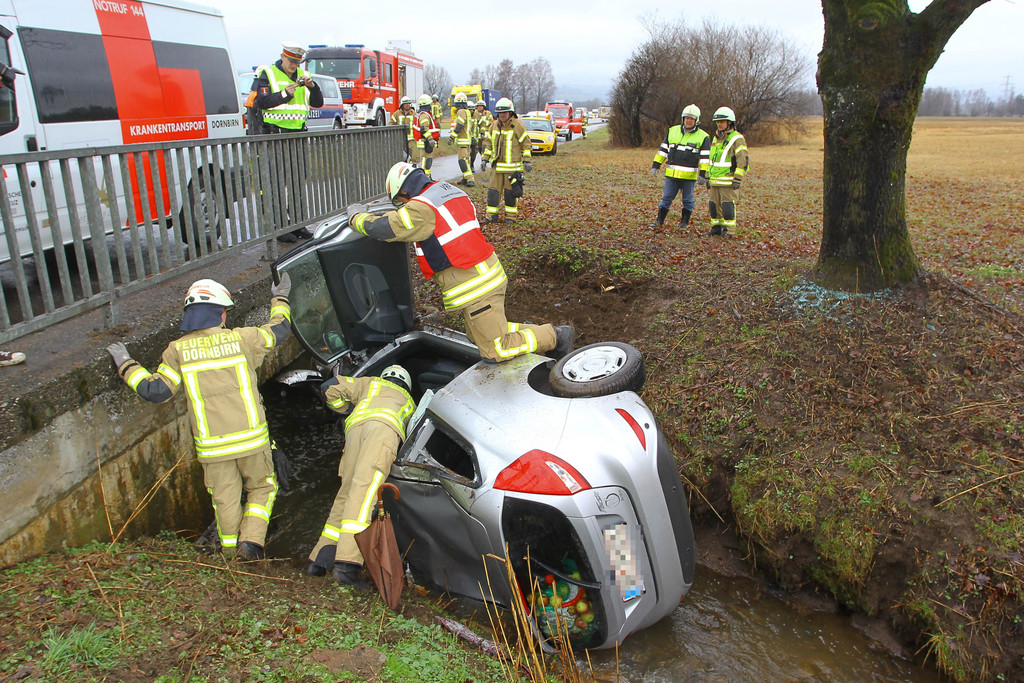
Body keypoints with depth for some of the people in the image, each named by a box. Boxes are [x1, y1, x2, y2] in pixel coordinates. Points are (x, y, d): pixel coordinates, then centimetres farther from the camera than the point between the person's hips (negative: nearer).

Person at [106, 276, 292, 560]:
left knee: (225, 500, 16)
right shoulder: (241, 338, -5)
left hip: (212, 446, 1)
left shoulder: (178, 350, -4)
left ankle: (233, 556, 26)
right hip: (251, 439, -1)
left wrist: (126, 365, 11)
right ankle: (251, 542, 4)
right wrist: (280, 300, 29)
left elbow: (155, 391, -3)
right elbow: (280, 330, 11)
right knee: (262, 488, 19)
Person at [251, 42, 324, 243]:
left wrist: (312, 86, -6)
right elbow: (261, 102, -10)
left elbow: (318, 103, 11)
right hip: (276, 133, -6)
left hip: (298, 133, 6)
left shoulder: (302, 76, 16)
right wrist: (285, 94, -17)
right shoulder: (267, 74, 0)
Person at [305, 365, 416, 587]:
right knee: (365, 492, -20)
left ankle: (320, 560, 1)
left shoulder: (371, 383, 39)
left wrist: (345, 408, 47)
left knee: (347, 493, 7)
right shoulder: (409, 403, 42)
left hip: (356, 427, 2)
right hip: (383, 427, -2)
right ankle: (347, 563, -34)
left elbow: (329, 387, 31)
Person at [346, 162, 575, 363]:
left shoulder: (420, 209, -16)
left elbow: (379, 227, -12)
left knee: (495, 352, -2)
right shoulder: (451, 191, 12)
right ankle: (534, 332, 21)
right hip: (489, 272, 10)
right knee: (478, 336, 23)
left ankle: (554, 336, 3)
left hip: (474, 286, -10)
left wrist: (356, 215, 8)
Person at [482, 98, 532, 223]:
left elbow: (526, 144, -3)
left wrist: (527, 161, -9)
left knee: (510, 192, 1)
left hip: (513, 166, -5)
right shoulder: (494, 126, 10)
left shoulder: (518, 126, -6)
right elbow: (490, 144, 19)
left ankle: (511, 216, 13)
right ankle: (491, 216, 9)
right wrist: (485, 159, 15)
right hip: (497, 165, 5)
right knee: (493, 190, 3)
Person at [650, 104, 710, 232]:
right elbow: (663, 149, 12)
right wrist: (655, 165, 6)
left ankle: (684, 222, 18)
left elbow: (705, 157, -4)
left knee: (687, 200, 8)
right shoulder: (673, 131, 9)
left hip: (689, 176, -2)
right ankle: (659, 222, 5)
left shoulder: (702, 137, 0)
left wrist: (703, 173, -12)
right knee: (666, 198, 2)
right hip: (671, 173, 2)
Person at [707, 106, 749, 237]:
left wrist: (737, 179, -18)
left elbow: (743, 160, -13)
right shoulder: (716, 138, 16)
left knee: (727, 205, -7)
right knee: (714, 204, 8)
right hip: (715, 181, 7)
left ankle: (729, 230, 1)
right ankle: (716, 228, 17)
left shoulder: (737, 139, -8)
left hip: (728, 181, -7)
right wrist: (708, 176, 20)